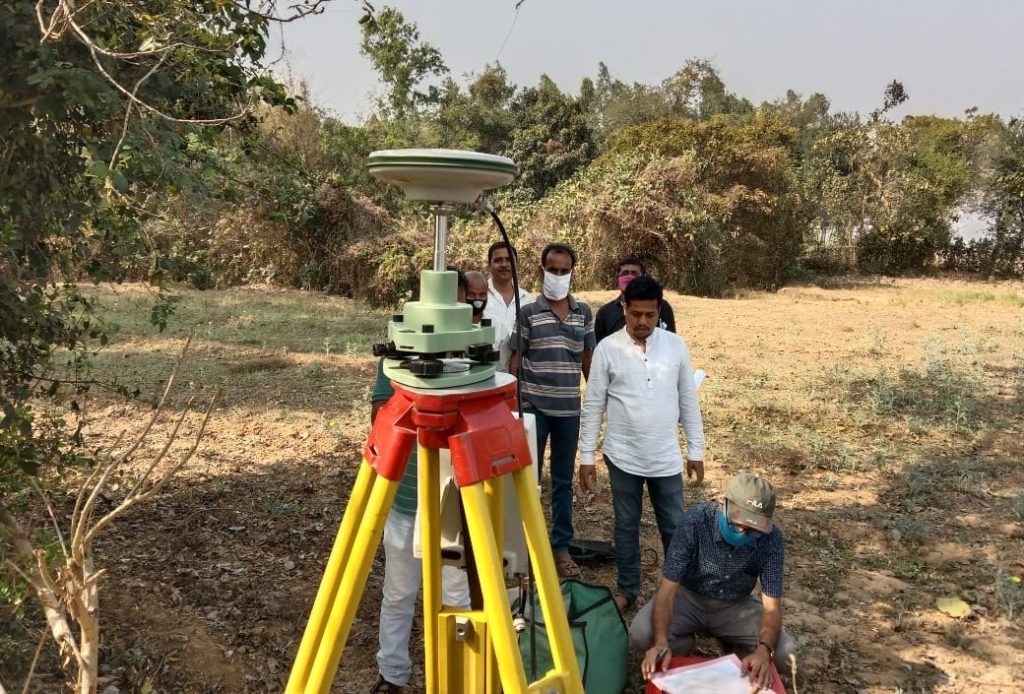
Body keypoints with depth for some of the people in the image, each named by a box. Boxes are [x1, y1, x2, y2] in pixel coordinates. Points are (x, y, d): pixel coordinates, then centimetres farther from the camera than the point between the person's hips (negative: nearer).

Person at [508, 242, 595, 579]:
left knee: (563, 480, 11)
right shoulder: (528, 312, -4)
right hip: (534, 407, -2)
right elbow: (515, 361, -2)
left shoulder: (583, 312, 5)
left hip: (569, 408, 3)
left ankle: (561, 547, 21)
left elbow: (588, 360, 11)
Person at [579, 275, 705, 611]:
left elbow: (688, 401, 5)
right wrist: (586, 456, -4)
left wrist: (695, 450, 4)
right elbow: (593, 406, -3)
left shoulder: (676, 346, -2)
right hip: (623, 457, -1)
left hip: (666, 457, 1)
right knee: (626, 526, 13)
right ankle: (627, 589, 30)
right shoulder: (607, 349, -7)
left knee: (674, 527, 11)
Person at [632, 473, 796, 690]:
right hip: (689, 597, -2)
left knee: (785, 654, -21)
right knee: (641, 634, -29)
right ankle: (686, 645, 5)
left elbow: (772, 606, -20)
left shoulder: (772, 538, -23)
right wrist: (661, 642, -44)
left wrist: (764, 649, -42)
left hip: (735, 605, 2)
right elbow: (668, 588, -27)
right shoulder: (694, 522, -30)